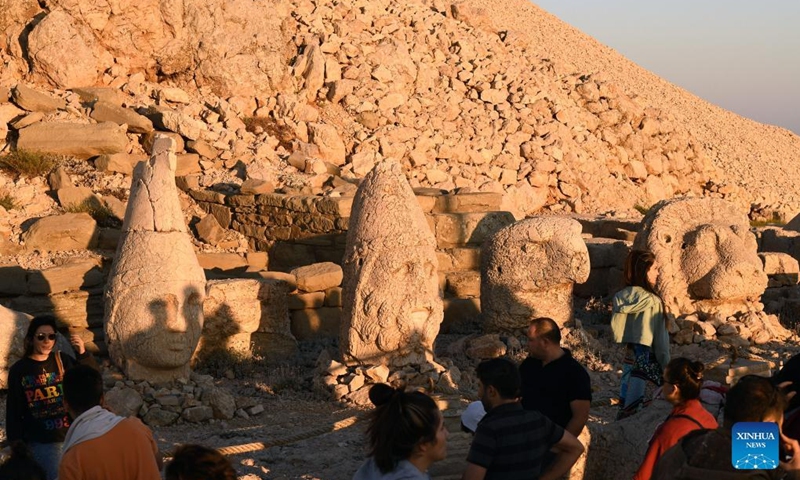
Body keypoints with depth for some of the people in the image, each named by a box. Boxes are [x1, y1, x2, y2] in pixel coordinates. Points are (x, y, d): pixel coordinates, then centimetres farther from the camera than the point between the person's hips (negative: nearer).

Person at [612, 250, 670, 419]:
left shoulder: (619, 298, 1)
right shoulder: (652, 301, -17)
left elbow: (616, 331, 6)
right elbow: (660, 339, -12)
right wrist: (667, 367, -4)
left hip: (629, 355, 7)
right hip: (648, 358, -6)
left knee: (626, 405, 13)